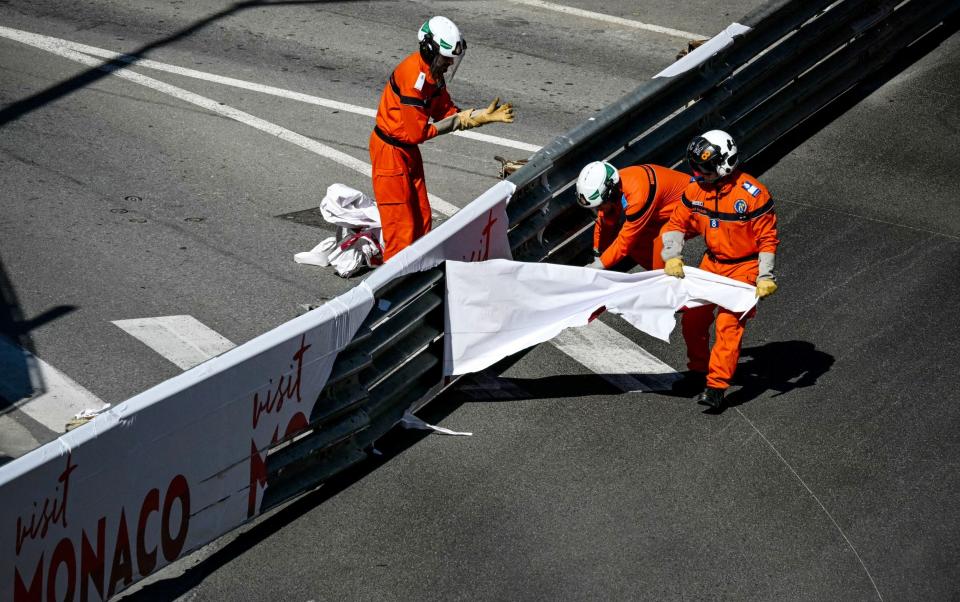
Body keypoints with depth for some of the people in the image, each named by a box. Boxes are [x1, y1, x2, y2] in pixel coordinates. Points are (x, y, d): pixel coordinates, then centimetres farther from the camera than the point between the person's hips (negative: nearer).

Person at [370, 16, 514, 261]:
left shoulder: (433, 73, 2)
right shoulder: (414, 76, -27)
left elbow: (446, 112, 7)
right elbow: (417, 132, -26)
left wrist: (484, 116, -6)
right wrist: (457, 121, -17)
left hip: (409, 150, 10)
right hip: (390, 151, -10)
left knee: (421, 220, 14)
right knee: (401, 227, -6)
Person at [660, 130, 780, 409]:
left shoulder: (751, 194, -24)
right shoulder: (696, 189, -8)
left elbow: (768, 238, -17)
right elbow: (677, 223, 2)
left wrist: (765, 277, -19)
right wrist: (672, 256, -13)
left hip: (744, 267, -6)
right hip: (712, 262, 6)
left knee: (728, 323, -15)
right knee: (692, 318, 7)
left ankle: (716, 386, -11)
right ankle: (699, 371, 27)